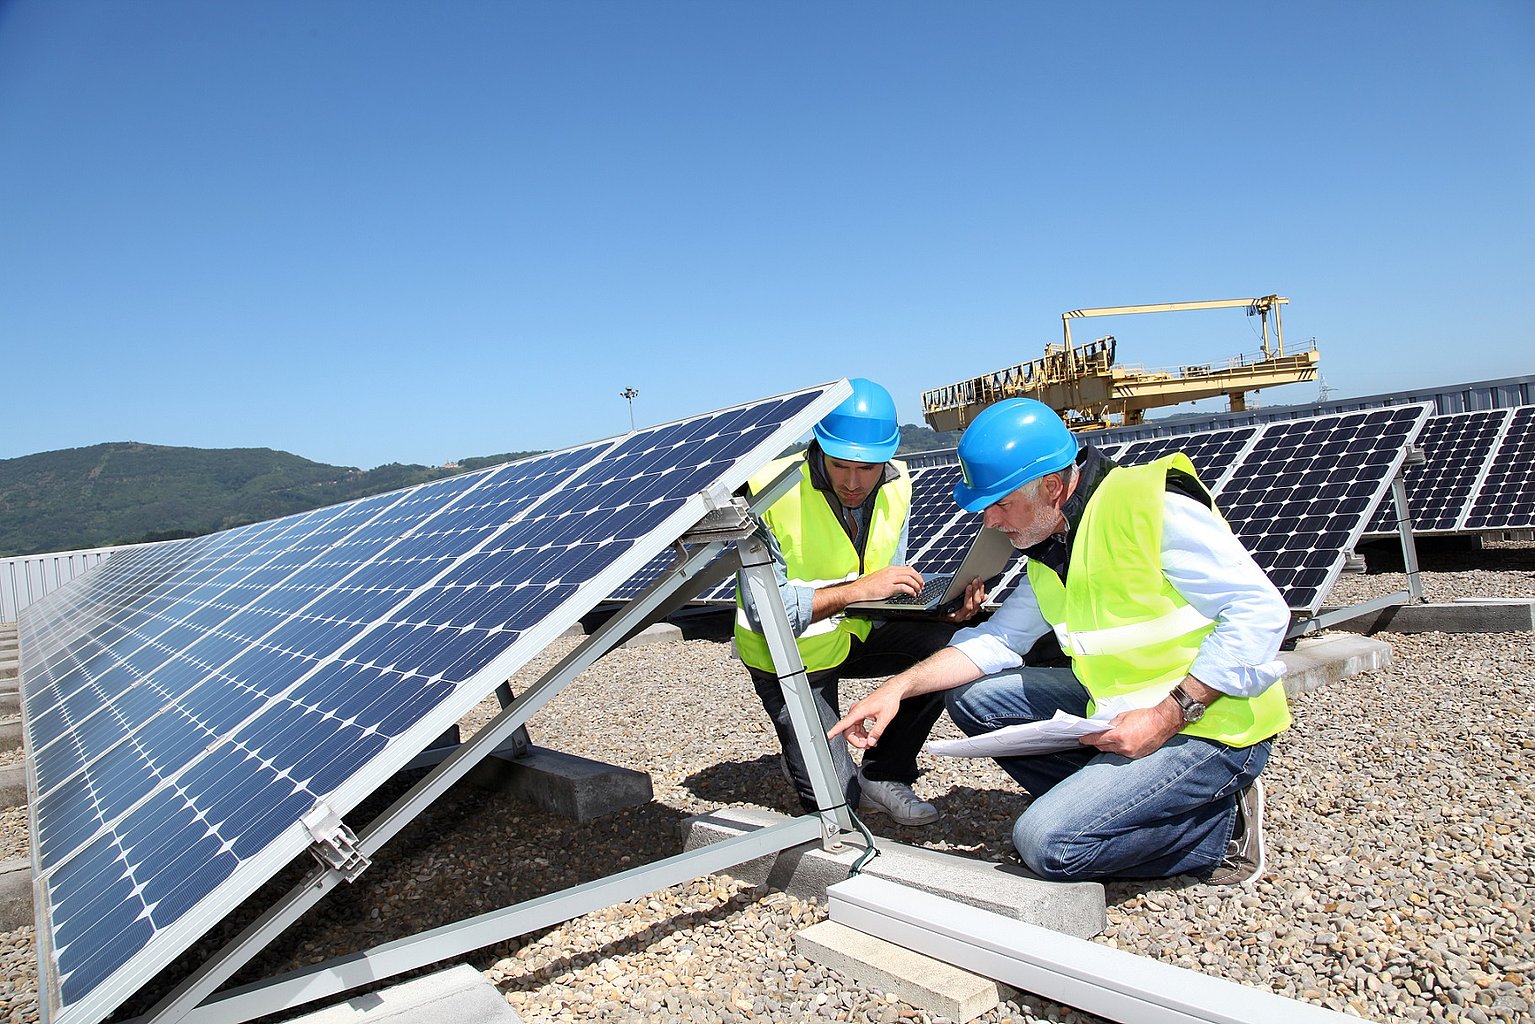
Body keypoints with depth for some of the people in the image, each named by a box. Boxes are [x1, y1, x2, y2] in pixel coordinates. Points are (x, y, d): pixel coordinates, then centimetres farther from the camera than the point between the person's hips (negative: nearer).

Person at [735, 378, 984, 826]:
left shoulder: (895, 487, -9)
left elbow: (889, 591, -2)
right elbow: (762, 611, -29)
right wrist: (858, 589, -34)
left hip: (857, 631, 5)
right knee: (836, 798, -13)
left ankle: (884, 774, 1)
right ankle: (804, 755, 23)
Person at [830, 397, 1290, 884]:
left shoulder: (1154, 509, -20)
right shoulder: (1050, 548, 6)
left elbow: (1261, 611, -20)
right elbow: (996, 640, 6)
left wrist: (1168, 716, -25)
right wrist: (899, 688, -6)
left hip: (1211, 725, -8)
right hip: (1120, 707, 9)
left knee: (1048, 843, -20)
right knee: (972, 695, 0)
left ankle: (1221, 830, 1)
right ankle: (1109, 805, 1)